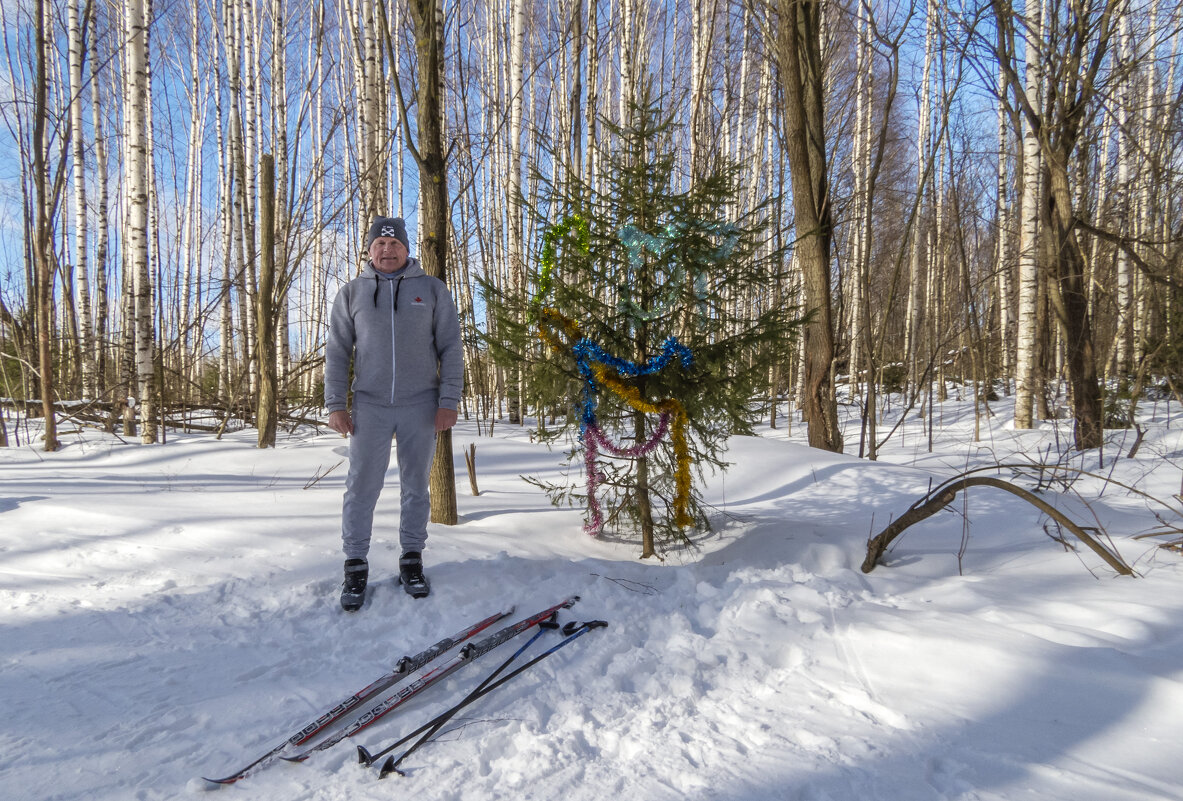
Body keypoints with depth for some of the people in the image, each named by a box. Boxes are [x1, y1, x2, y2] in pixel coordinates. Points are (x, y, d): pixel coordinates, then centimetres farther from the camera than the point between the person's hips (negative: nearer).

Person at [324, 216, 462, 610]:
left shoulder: (432, 289, 6)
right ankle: (356, 565, 13)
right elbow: (337, 352, 9)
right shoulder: (351, 293, 9)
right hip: (370, 406, 0)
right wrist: (336, 405, 1)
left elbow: (450, 348, 4)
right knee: (362, 486, 0)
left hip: (421, 405, 0)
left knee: (416, 486, 8)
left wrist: (448, 401, -4)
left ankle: (412, 559, 21)